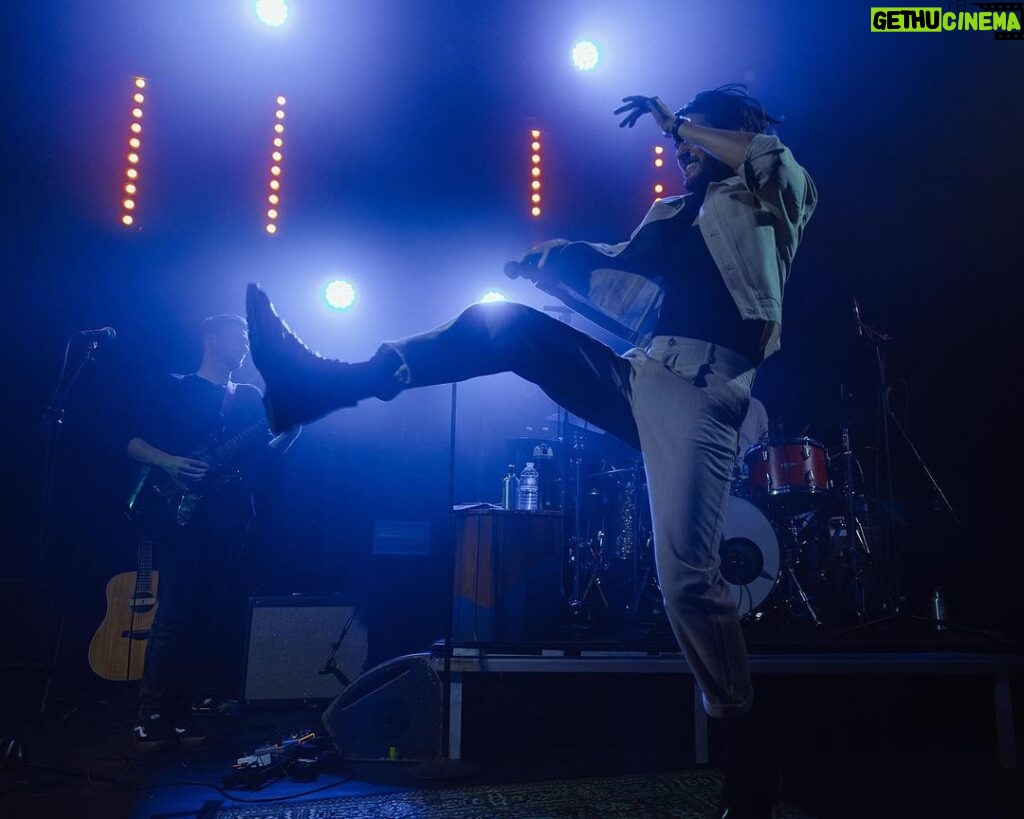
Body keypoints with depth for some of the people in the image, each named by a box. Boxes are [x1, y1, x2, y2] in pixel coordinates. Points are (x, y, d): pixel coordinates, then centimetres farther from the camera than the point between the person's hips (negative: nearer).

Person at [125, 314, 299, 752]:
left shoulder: (250, 397, 17)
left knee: (204, 618, 5)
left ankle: (179, 713, 12)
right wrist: (169, 462, -17)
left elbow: (260, 454, 11)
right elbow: (134, 443, 1)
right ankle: (150, 717, -1)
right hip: (180, 513, -4)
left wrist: (292, 429, -5)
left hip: (229, 519, 4)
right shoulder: (173, 388, 5)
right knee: (174, 614, -10)